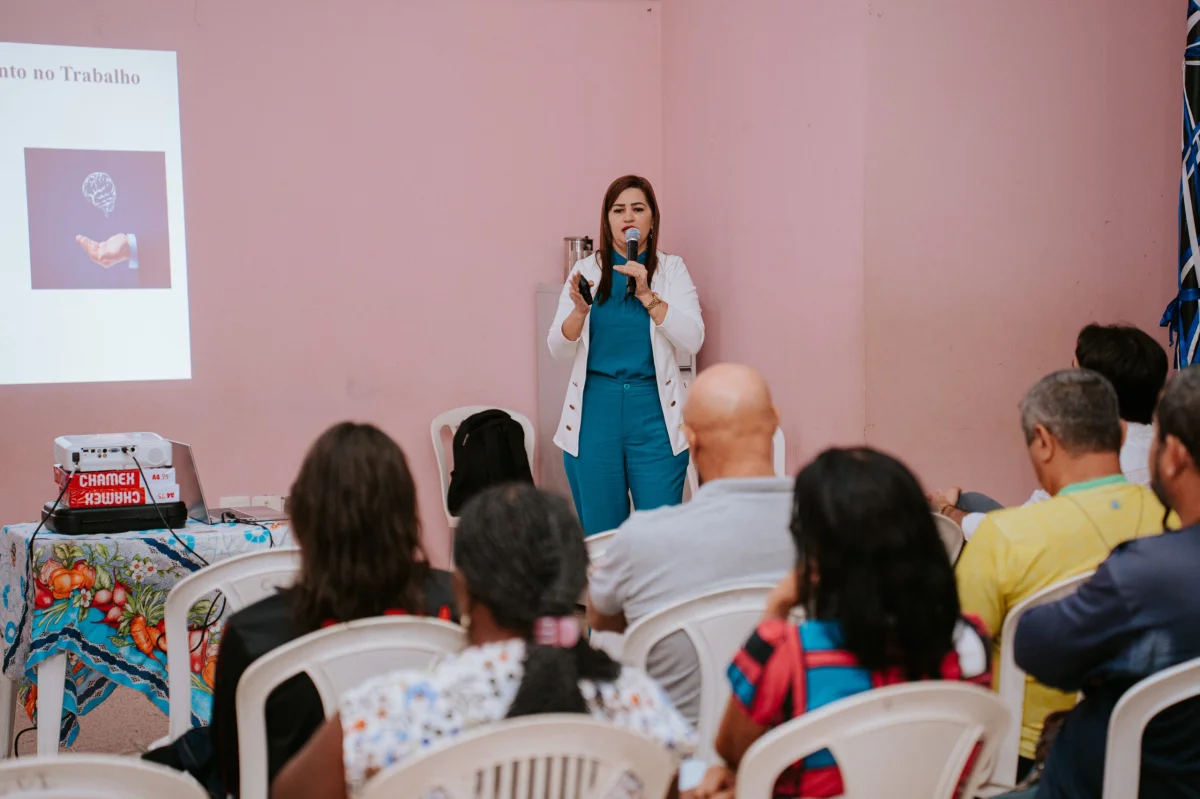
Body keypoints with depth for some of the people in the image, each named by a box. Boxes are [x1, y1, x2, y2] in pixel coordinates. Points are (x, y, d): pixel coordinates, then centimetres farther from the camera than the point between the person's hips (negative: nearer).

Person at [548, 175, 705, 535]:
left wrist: (647, 295, -16)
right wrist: (580, 309, -17)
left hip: (653, 410, -1)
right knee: (600, 531, 5)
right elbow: (558, 348, 2)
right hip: (595, 409, 1)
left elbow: (693, 340, -8)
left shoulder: (671, 269, 4)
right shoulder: (587, 270, 7)